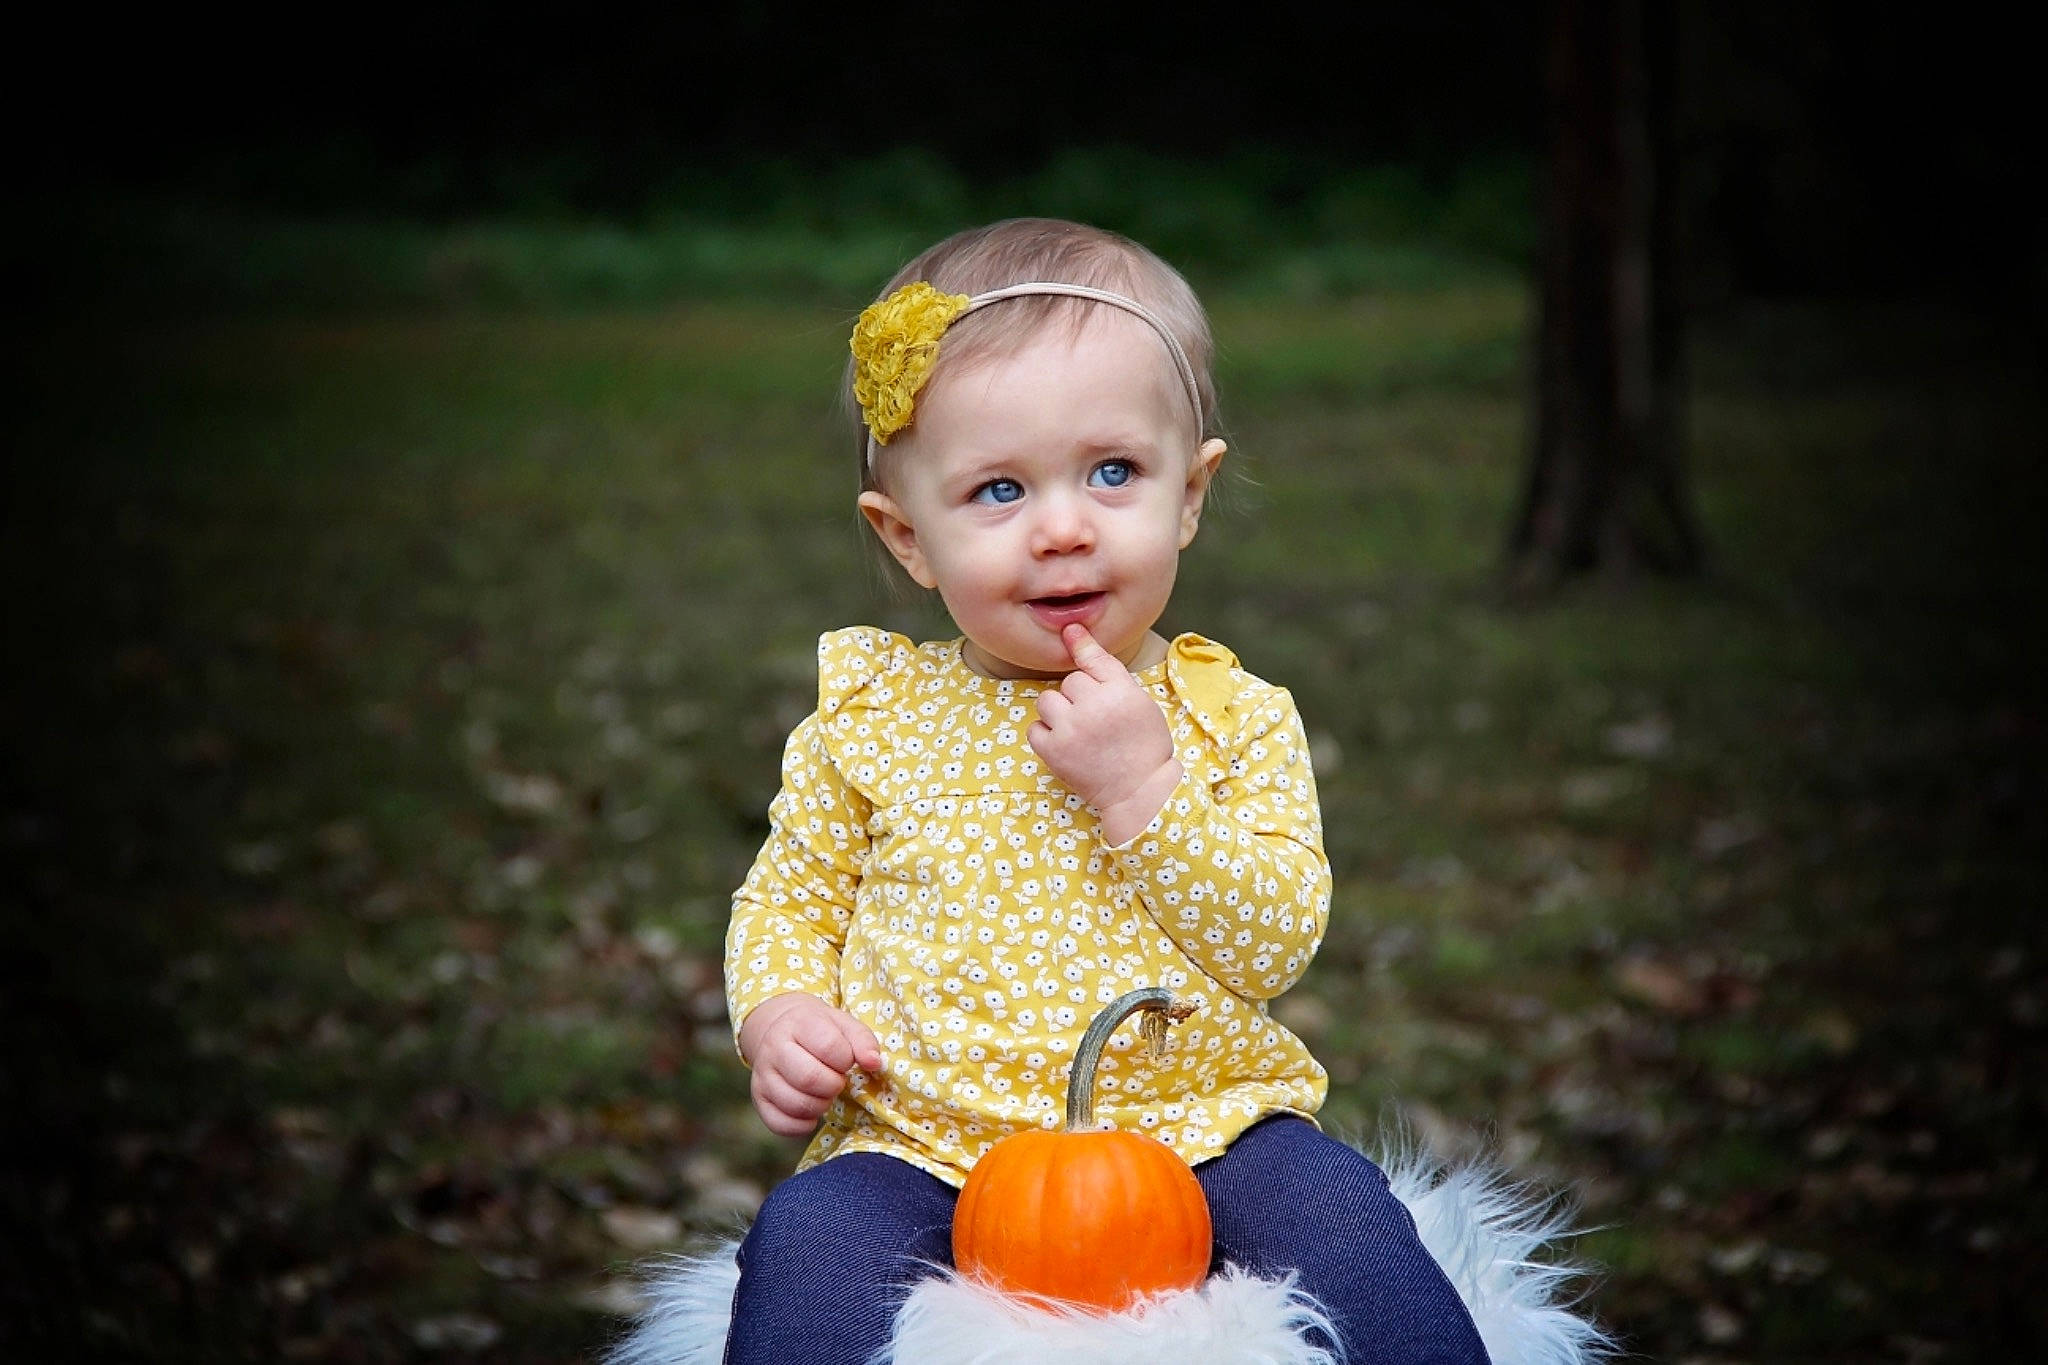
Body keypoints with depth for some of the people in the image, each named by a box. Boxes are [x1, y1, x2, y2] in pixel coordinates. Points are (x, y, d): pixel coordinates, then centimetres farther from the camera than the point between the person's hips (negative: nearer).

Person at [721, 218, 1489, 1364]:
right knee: (807, 1249, -28)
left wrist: (1144, 788, -17)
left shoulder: (1236, 718, 2)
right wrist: (779, 1016, -7)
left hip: (1197, 1129, 0)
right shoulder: (872, 718, 4)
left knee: (1339, 1217, -25)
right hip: (924, 1152, 0)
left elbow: (1277, 945, -7)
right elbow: (789, 899, 14)